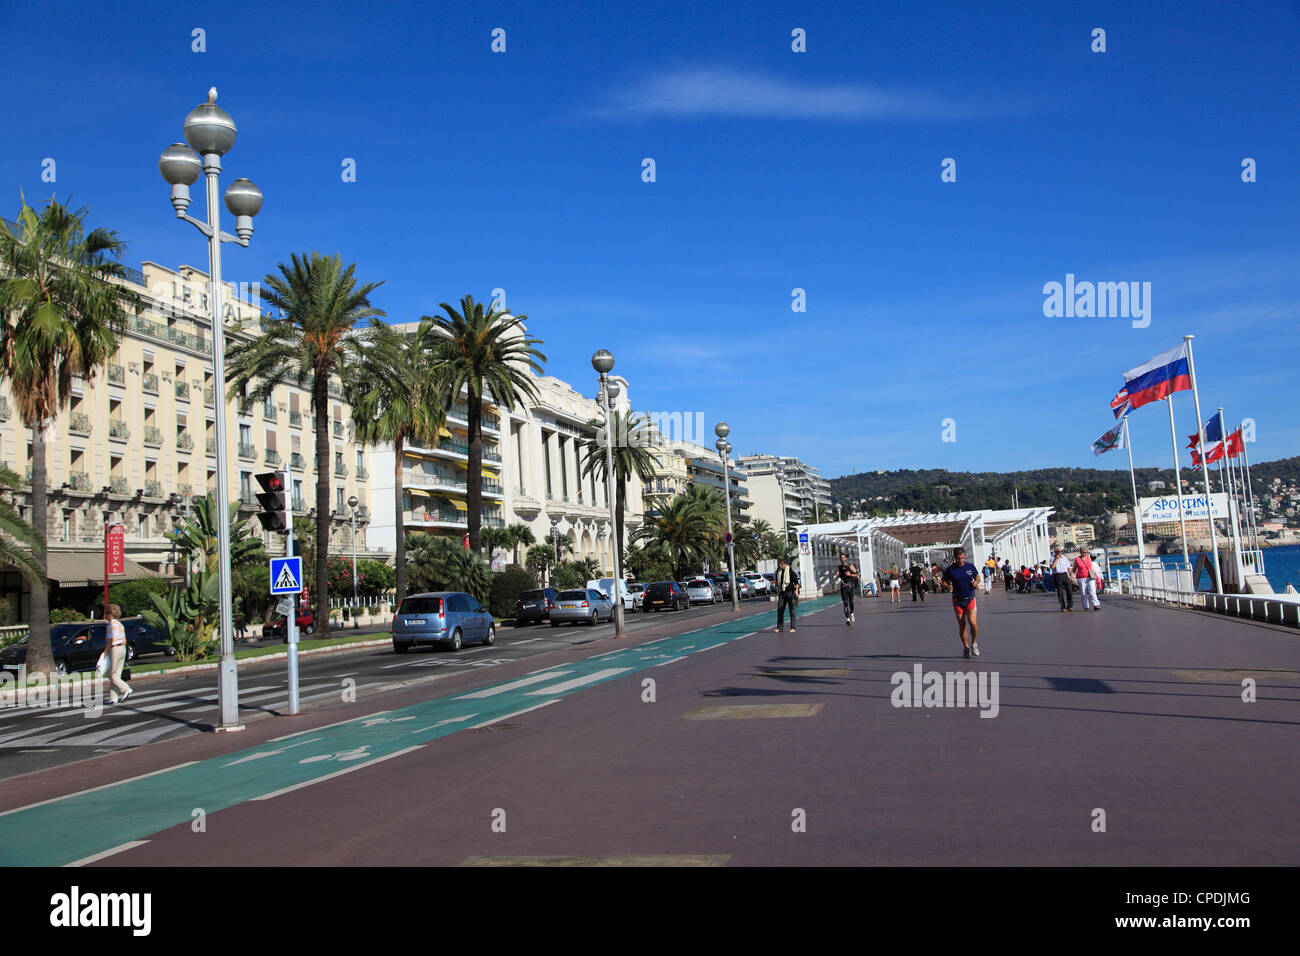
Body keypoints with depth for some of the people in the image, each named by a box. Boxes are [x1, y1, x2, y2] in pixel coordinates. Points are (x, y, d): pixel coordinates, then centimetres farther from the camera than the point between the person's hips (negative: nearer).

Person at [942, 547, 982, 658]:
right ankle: (966, 647, 22)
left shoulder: (970, 566, 2)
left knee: (973, 623, -14)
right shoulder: (950, 570, -4)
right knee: (962, 625, 4)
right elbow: (944, 582, 2)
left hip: (970, 599, 0)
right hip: (957, 600, 0)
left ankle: (974, 643, 11)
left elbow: (977, 577, 17)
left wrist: (976, 582, -5)